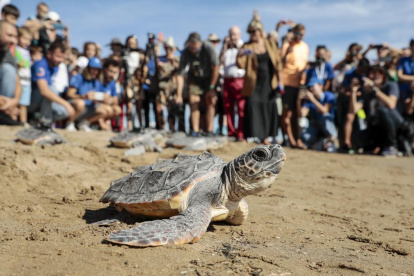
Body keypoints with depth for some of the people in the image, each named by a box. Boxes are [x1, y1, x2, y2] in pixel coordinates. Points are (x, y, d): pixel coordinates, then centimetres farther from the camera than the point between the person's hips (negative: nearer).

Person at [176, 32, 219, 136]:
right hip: (194, 79, 2)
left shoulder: (208, 47, -27)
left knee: (210, 102, -10)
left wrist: (211, 87, -16)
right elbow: (180, 75, -19)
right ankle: (195, 131, -8)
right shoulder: (185, 53, -21)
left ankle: (209, 131, -8)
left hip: (209, 78, -1)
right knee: (194, 102, -10)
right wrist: (179, 95, -24)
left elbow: (215, 68, -19)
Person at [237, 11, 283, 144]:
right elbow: (241, 65, -10)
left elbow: (278, 62, 6)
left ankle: (264, 136, 18)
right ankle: (250, 135, -3)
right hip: (254, 84, -2)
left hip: (269, 83, 2)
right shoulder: (247, 46, 0)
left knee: (269, 108, 6)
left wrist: (280, 80, 2)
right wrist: (240, 56, -30)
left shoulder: (270, 43, 6)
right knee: (252, 107, -10)